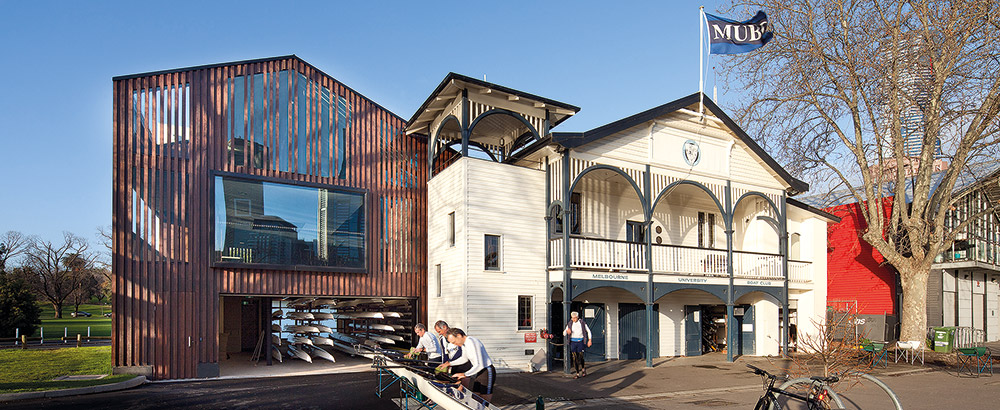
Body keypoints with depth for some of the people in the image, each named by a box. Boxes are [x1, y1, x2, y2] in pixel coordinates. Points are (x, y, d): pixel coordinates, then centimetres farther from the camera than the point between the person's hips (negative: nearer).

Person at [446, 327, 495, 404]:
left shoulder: (472, 343, -24)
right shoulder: (464, 344, 7)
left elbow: (480, 365, -28)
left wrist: (465, 374, -29)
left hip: (487, 372, -10)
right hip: (479, 372, 10)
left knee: (484, 399, -9)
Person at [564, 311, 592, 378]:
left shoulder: (582, 323, 1)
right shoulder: (570, 324, 4)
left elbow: (588, 331, 9)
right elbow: (564, 333, 2)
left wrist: (590, 340, -1)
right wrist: (567, 331, -21)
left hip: (580, 342, -1)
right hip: (573, 342, 1)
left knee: (580, 357, -2)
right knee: (574, 358, -3)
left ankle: (583, 369, 28)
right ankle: (578, 374, 4)